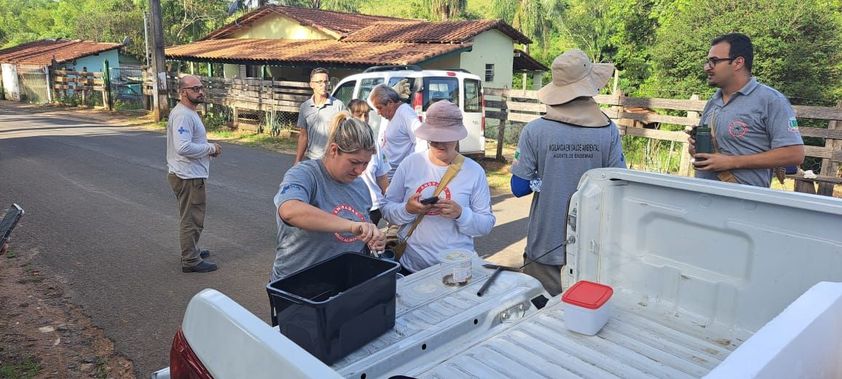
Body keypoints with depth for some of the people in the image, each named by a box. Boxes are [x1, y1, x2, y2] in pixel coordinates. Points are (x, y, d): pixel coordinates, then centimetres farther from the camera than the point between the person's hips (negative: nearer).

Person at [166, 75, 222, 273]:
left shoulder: (188, 113, 14)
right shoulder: (182, 115, -20)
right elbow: (183, 147, -30)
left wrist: (209, 147, 7)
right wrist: (211, 148, -18)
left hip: (190, 175, 11)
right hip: (188, 177, -11)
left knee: (190, 217, 23)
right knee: (192, 219, -2)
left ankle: (191, 251, 38)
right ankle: (191, 261, 8)